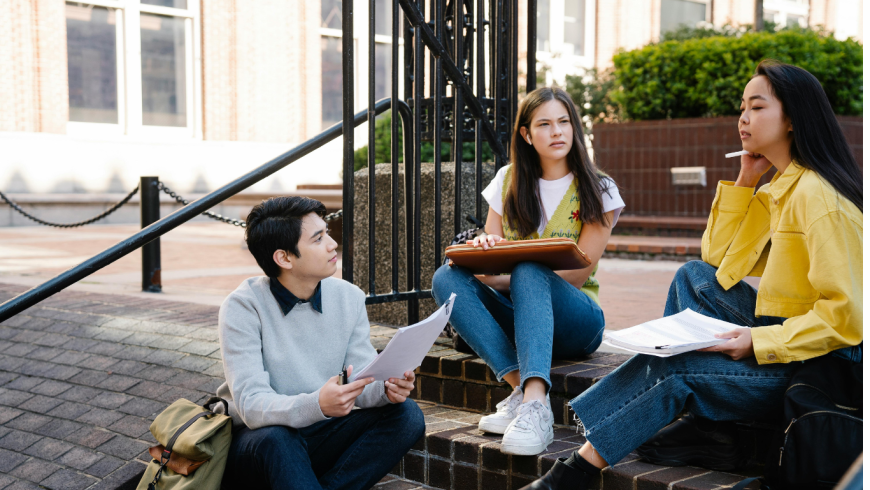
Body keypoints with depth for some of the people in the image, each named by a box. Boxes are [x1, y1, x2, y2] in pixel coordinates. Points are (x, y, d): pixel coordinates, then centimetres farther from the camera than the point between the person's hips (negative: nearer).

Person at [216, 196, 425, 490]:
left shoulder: (349, 298, 0)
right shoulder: (243, 308, -16)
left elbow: (363, 382, -1)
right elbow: (251, 405, -25)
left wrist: (387, 389, -25)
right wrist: (317, 405, -43)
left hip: (319, 436, 5)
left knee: (406, 415, -17)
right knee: (274, 438, -38)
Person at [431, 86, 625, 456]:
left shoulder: (597, 190, 2)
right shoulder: (509, 182, 11)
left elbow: (577, 274, -7)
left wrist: (502, 280, -20)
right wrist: (484, 247, -17)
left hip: (572, 316, -3)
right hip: (515, 314, 4)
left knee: (528, 272, -36)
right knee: (447, 278, -24)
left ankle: (534, 404, -51)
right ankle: (520, 386, -36)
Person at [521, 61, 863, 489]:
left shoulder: (815, 195, -19)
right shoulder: (780, 188, 11)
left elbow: (846, 314, -24)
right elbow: (720, 261, 15)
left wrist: (759, 341, -26)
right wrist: (744, 181, 7)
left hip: (823, 361, -9)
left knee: (666, 367, -19)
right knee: (695, 277, 4)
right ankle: (702, 425, -3)